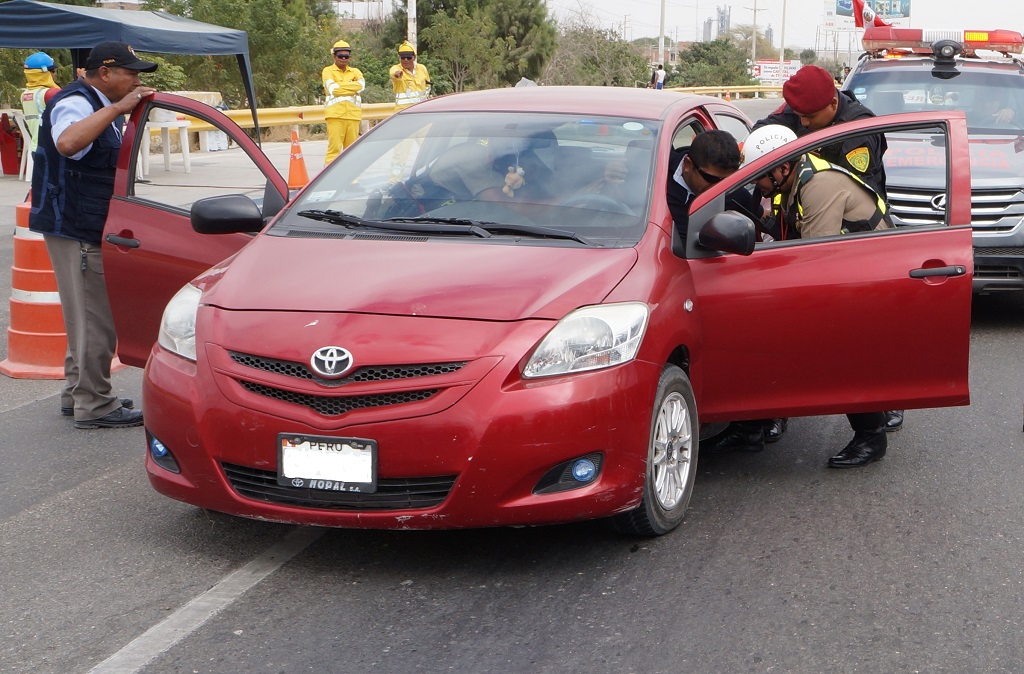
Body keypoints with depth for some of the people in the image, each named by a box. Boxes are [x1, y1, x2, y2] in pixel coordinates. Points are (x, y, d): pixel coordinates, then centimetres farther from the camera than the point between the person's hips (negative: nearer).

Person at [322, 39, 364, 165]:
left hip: (353, 115, 4)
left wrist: (340, 86, -6)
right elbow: (333, 89, -9)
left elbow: (361, 85, -3)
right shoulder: (328, 71, 8)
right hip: (335, 114, -4)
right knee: (334, 147, -11)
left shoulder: (355, 72, 19)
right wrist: (352, 87, -2)